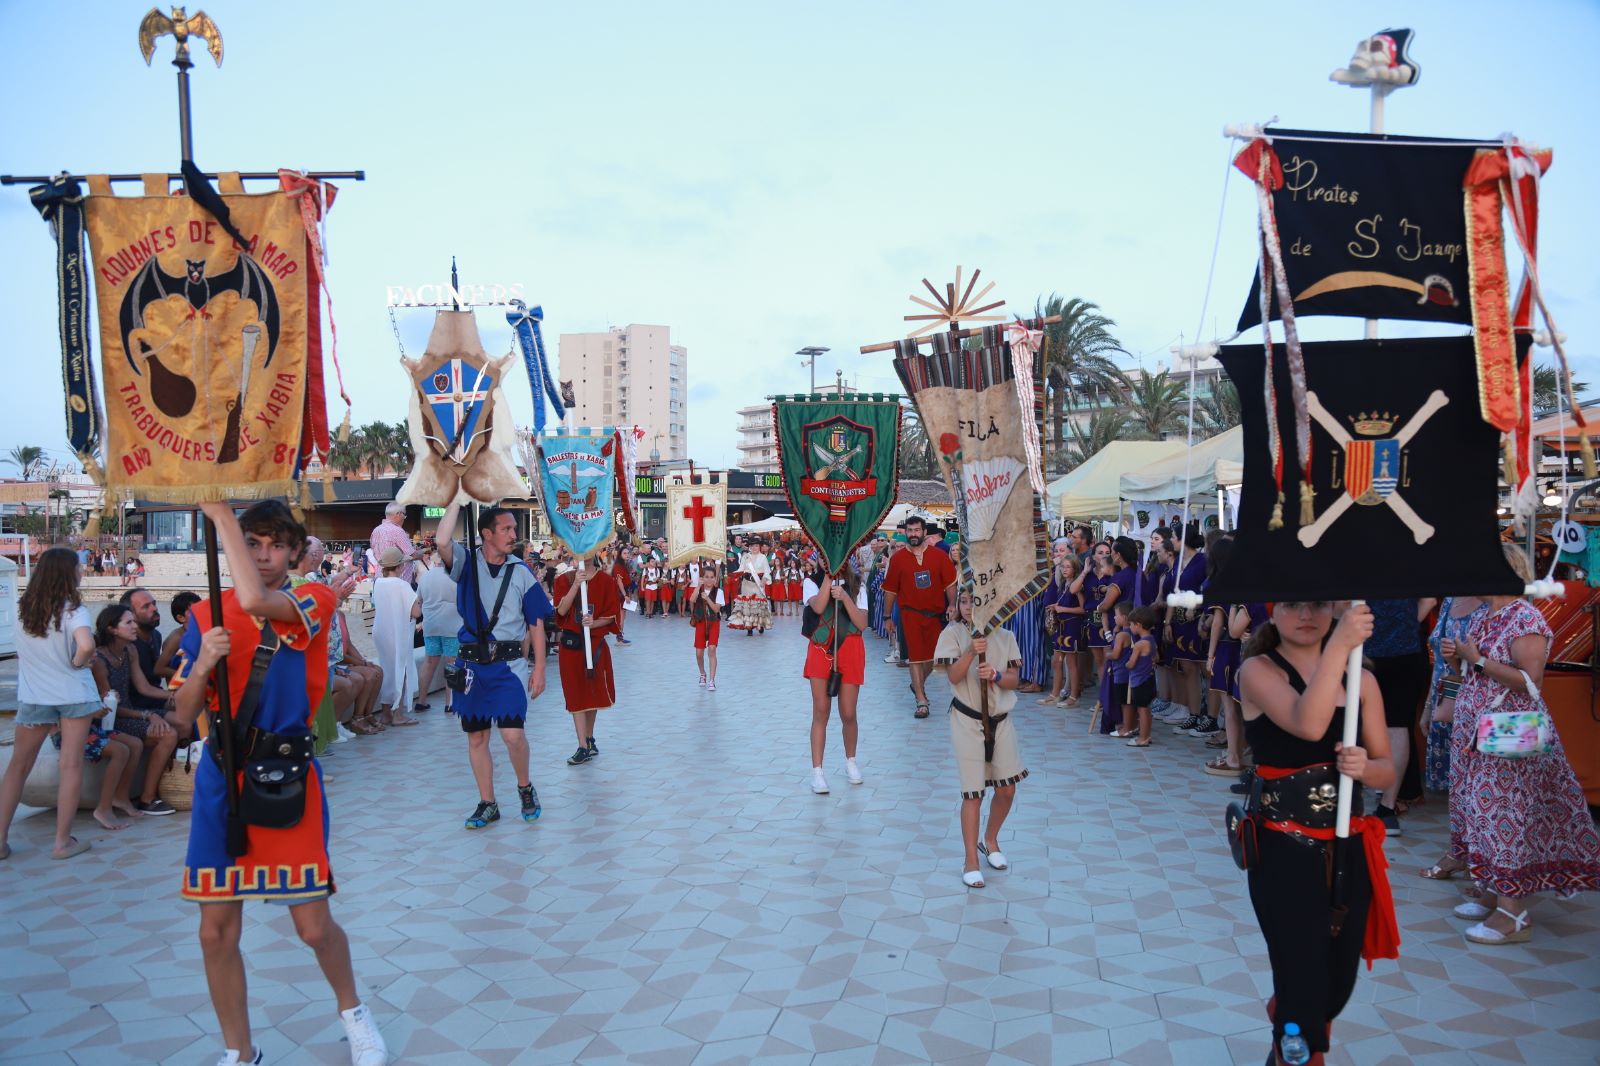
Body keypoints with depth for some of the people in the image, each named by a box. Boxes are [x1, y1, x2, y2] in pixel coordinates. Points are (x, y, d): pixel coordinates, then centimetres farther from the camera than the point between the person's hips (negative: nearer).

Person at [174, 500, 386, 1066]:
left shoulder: (313, 602, -4)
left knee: (314, 925, 1)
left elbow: (255, 601, -28)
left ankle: (352, 1011, 31)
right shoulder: (207, 616, 5)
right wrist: (204, 663, -15)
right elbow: (185, 716, 5)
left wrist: (220, 511, -22)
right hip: (222, 778, 3)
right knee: (217, 930, 7)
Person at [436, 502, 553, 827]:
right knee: (476, 737, 10)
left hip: (509, 663, -1)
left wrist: (539, 667, -2)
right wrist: (458, 498, -19)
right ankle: (487, 804, 25)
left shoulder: (521, 572, 1)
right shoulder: (467, 562, 0)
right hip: (472, 663, 1)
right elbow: (443, 542, -22)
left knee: (512, 733, -12)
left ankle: (525, 787, 16)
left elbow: (536, 622, 4)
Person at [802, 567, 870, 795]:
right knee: (820, 712, -3)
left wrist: (845, 597, -17)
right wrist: (829, 575, -16)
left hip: (850, 650, 1)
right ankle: (817, 771, 2)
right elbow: (818, 607, -20)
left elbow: (862, 624, -6)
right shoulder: (812, 582, 2)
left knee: (848, 714, 5)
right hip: (821, 649, -1)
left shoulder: (856, 586, 5)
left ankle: (850, 761, 29)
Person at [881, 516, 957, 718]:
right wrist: (887, 616, 6)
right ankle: (921, 701, 3)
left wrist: (952, 605, -12)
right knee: (916, 657, -2)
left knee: (932, 656, 13)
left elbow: (950, 583, 2)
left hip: (935, 614, 2)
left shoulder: (939, 556, -1)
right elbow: (890, 590, 3)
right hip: (910, 614, -2)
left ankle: (918, 684, 41)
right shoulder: (898, 558, -2)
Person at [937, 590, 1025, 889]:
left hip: (1001, 719, 3)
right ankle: (971, 861, 11)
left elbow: (1014, 680, 0)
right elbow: (954, 676, -14)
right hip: (968, 721, -3)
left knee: (1007, 789, 8)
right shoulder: (953, 634, -6)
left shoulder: (1005, 636, 1)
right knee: (973, 793, -1)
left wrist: (996, 675, -21)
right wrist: (971, 652, -29)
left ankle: (990, 840, 35)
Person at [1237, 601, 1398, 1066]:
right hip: (1284, 851, -5)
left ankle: (1284, 1020, 49)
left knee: (1338, 984, 17)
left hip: (1350, 849, 5)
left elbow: (1386, 769, 4)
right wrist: (1339, 644, -33)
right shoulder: (1258, 670, -11)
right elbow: (1308, 725, -29)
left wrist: (1364, 766, -18)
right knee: (1304, 985, -3)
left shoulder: (1360, 678, 4)